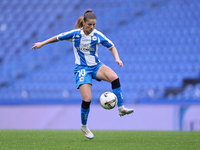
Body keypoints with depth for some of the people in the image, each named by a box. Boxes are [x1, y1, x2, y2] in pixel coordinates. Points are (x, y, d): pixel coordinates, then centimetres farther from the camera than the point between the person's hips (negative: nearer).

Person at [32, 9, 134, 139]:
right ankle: (84, 126, 10)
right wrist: (42, 44, 13)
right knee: (87, 99, -15)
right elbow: (58, 38, 6)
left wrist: (117, 58, -14)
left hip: (96, 66, 2)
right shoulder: (75, 34, -9)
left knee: (114, 77, -30)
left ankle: (121, 108, -24)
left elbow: (112, 47, 4)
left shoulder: (97, 35, -6)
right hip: (82, 68, -2)